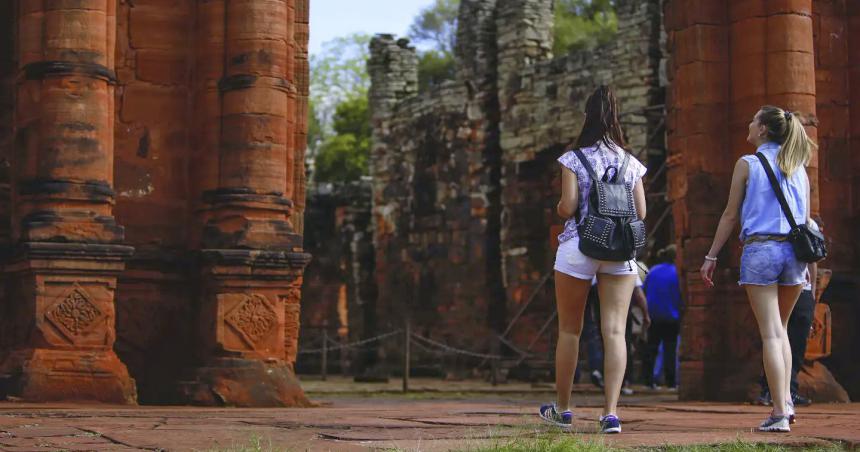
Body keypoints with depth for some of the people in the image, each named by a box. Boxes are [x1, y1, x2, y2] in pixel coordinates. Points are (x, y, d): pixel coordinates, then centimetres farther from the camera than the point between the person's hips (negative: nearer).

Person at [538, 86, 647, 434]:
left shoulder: (574, 159, -3)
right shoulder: (631, 163, 7)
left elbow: (567, 207, -11)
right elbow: (641, 213, 5)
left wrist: (559, 208, 12)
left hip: (578, 247, -2)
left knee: (569, 330, 10)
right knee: (614, 330, -2)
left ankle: (562, 408, 21)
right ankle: (611, 413, -10)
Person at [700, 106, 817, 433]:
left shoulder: (748, 164, 1)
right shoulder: (798, 168, 13)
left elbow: (730, 215, 1)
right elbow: (806, 219, 14)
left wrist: (711, 256, 7)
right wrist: (806, 264, 21)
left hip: (760, 249, -4)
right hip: (794, 251, 4)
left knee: (770, 332, -5)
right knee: (780, 329, 19)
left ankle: (779, 414, -10)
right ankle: (785, 401, 8)